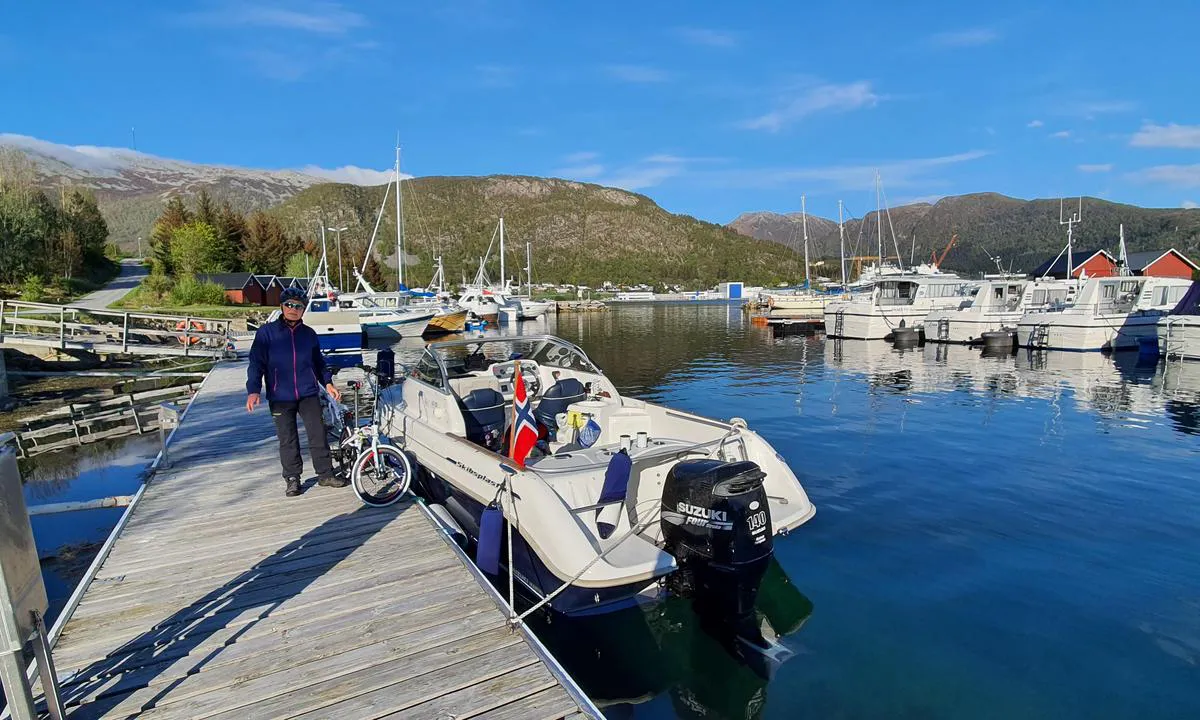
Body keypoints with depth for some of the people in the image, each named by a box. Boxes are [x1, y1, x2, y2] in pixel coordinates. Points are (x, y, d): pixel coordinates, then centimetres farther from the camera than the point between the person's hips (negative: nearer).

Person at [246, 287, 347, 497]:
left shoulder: (309, 334, 9)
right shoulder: (267, 332, 1)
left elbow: (319, 362, 19)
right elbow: (256, 363, -2)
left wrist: (328, 382, 9)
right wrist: (253, 390, -12)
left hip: (308, 394, 2)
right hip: (280, 396, -2)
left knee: (318, 434, 1)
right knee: (287, 440, 6)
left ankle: (325, 474, 13)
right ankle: (292, 479, 19)